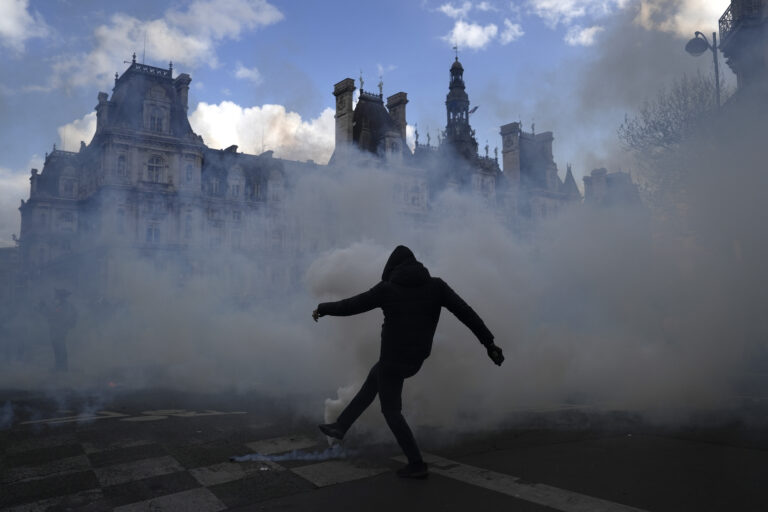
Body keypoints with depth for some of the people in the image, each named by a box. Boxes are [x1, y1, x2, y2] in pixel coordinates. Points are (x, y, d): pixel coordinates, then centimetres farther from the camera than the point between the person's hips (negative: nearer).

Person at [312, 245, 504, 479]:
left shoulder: (386, 288, -12)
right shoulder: (436, 285, -4)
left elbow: (349, 306, -4)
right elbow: (466, 312, -10)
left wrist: (322, 309, 14)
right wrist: (489, 343, -6)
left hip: (393, 358, -6)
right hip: (416, 359, 6)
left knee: (391, 410, 10)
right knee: (373, 379, 26)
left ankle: (416, 464, 12)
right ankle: (340, 426, 33)